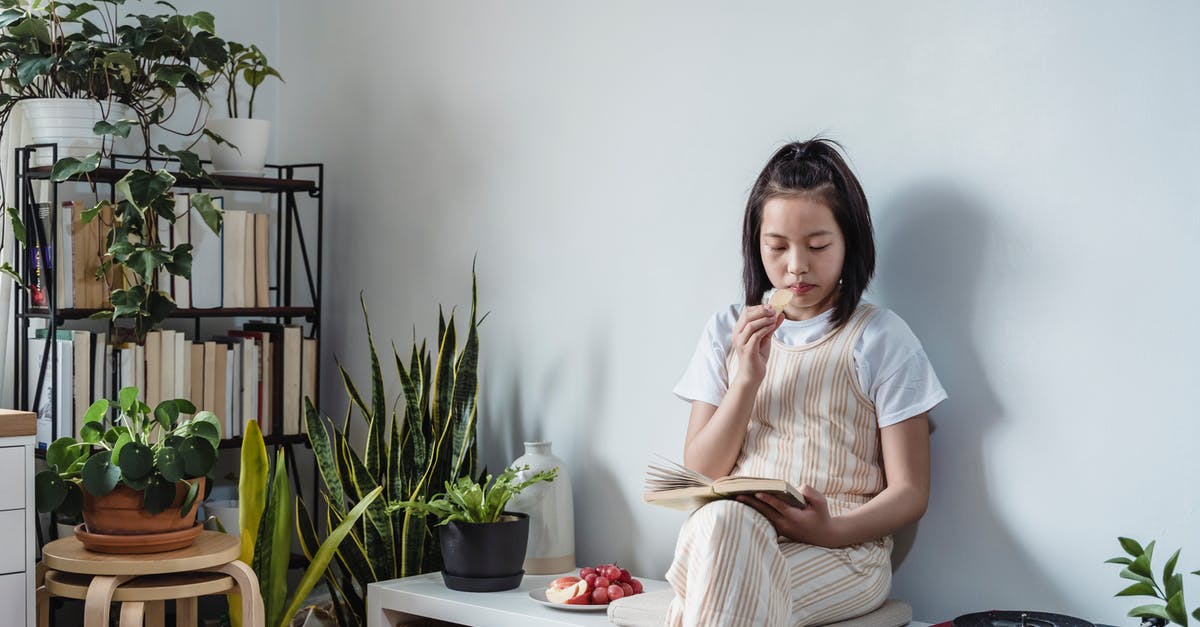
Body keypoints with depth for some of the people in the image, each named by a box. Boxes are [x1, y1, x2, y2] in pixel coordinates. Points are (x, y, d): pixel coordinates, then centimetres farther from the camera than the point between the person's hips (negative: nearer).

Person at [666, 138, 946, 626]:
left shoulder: (881, 339, 4)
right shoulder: (728, 331, 14)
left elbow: (909, 492, 2)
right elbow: (700, 474, 9)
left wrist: (832, 530, -18)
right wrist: (746, 379, -5)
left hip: (843, 549, -3)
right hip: (733, 531, 3)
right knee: (717, 521, -35)